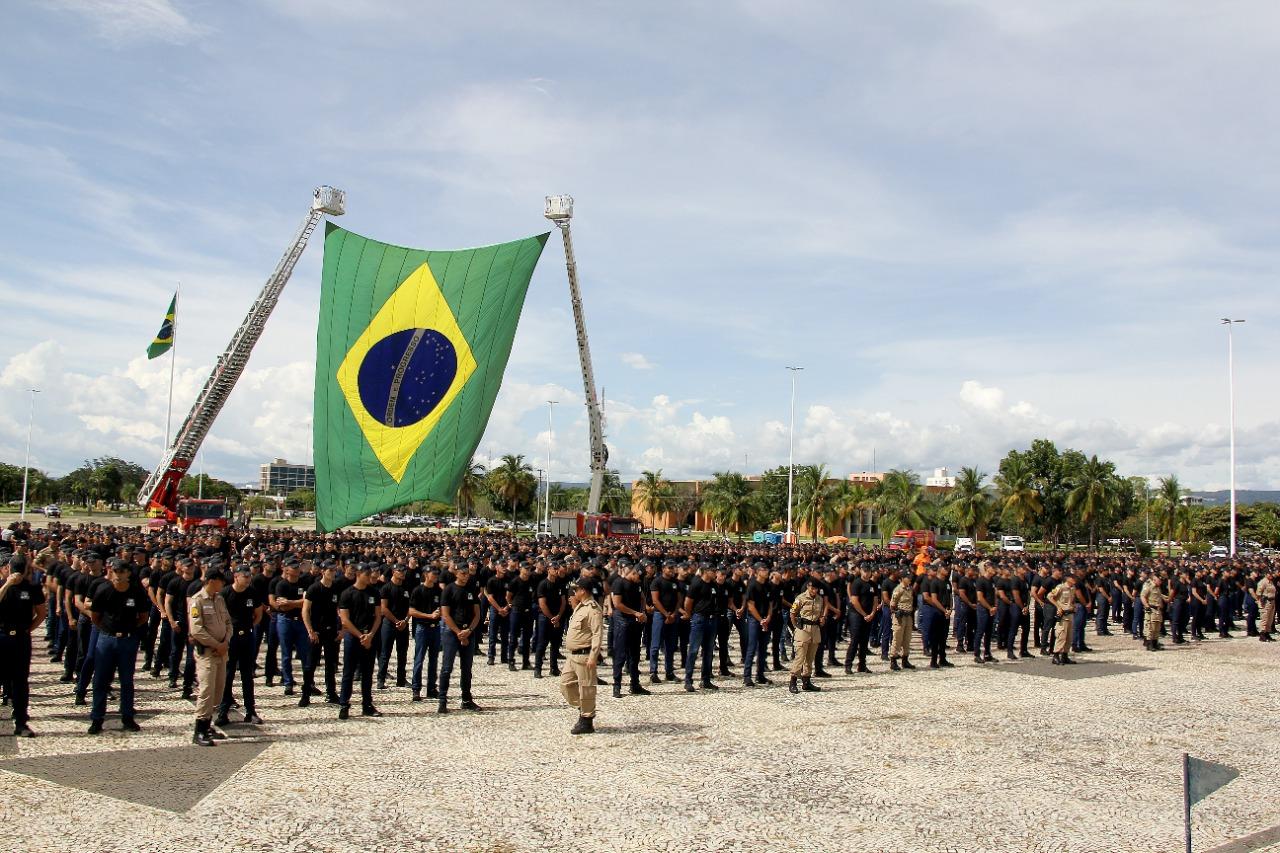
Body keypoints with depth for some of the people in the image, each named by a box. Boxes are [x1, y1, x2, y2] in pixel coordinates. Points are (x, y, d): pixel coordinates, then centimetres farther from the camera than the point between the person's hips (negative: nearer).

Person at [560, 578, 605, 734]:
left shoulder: (592, 609, -16)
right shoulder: (580, 607, 15)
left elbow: (598, 634, -21)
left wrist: (593, 657, -26)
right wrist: (574, 604, 16)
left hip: (584, 655, -10)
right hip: (573, 655, 10)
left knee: (586, 688, -2)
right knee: (566, 683, 13)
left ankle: (587, 721, 6)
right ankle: (583, 710, 23)